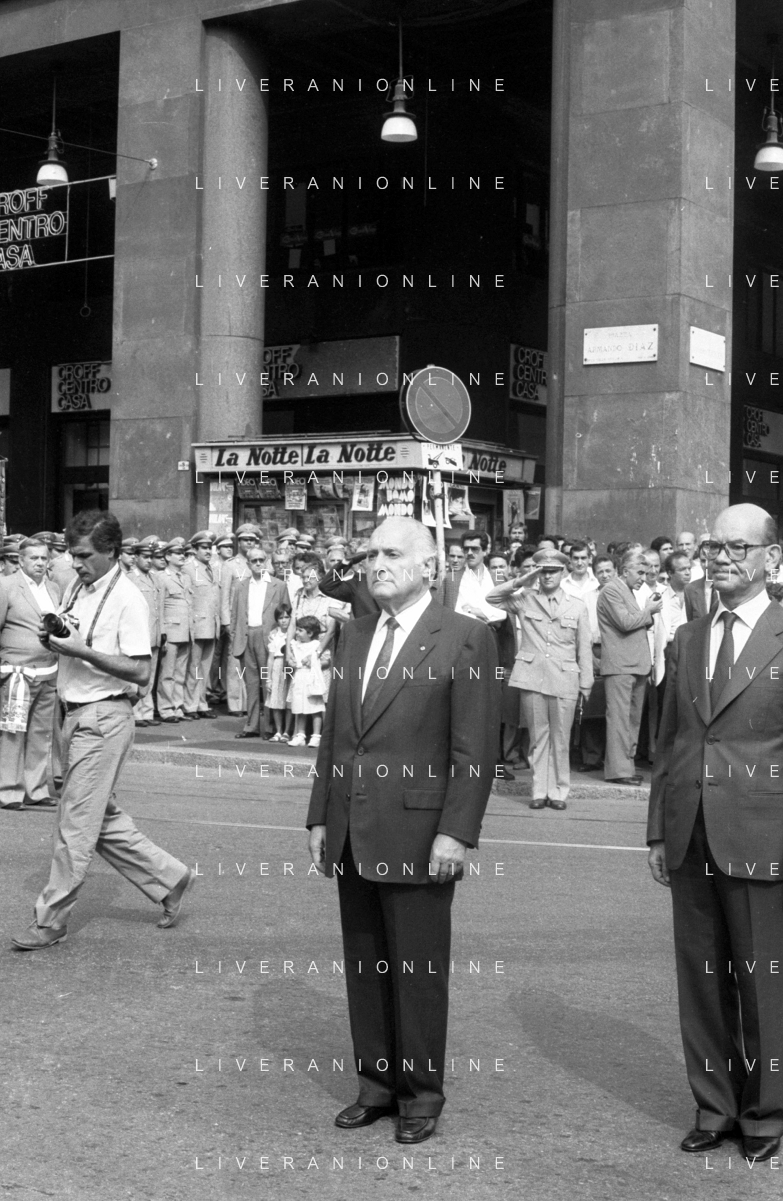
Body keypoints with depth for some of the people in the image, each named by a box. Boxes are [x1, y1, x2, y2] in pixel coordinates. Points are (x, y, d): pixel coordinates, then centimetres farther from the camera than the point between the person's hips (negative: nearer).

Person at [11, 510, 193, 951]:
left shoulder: (128, 599, -13)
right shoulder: (77, 589, 11)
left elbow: (141, 672, -19)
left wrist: (81, 650, -22)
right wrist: (52, 638, 2)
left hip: (105, 717, -9)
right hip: (77, 714, 9)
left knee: (77, 823, -3)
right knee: (102, 816, 15)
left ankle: (52, 919, 6)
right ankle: (170, 877, 27)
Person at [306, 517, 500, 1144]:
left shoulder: (466, 639, -7)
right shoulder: (355, 634, 13)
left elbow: (475, 749, -11)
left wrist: (455, 832, -16)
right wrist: (321, 815, 12)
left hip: (418, 836, -6)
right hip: (352, 835, 6)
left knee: (419, 971, 4)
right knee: (364, 965, 13)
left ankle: (421, 1093, 19)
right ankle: (377, 1082, 26)